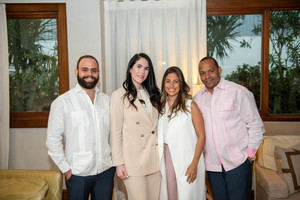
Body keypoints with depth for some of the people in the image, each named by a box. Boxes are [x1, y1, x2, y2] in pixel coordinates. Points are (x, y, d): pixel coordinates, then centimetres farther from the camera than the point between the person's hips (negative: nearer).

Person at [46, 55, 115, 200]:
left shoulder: (106, 100, 6)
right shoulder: (62, 101, -7)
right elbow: (53, 139, -7)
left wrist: (114, 161, 5)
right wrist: (66, 169, -7)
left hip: (106, 171, 4)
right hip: (78, 174, -3)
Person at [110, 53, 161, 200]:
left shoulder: (152, 94, 12)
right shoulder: (119, 95, -7)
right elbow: (115, 132, -8)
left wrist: (161, 154, 8)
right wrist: (119, 163, -10)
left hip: (154, 159, 6)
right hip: (133, 159, -5)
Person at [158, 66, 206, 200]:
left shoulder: (190, 105, -6)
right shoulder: (162, 106, 8)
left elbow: (201, 136, -8)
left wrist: (194, 164, -14)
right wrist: (160, 161, 6)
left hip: (186, 162, -4)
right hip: (166, 160, 4)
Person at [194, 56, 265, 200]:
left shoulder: (238, 92, -7)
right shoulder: (198, 98, 7)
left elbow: (255, 124, -4)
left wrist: (250, 152, -6)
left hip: (238, 163, -4)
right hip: (212, 164, 4)